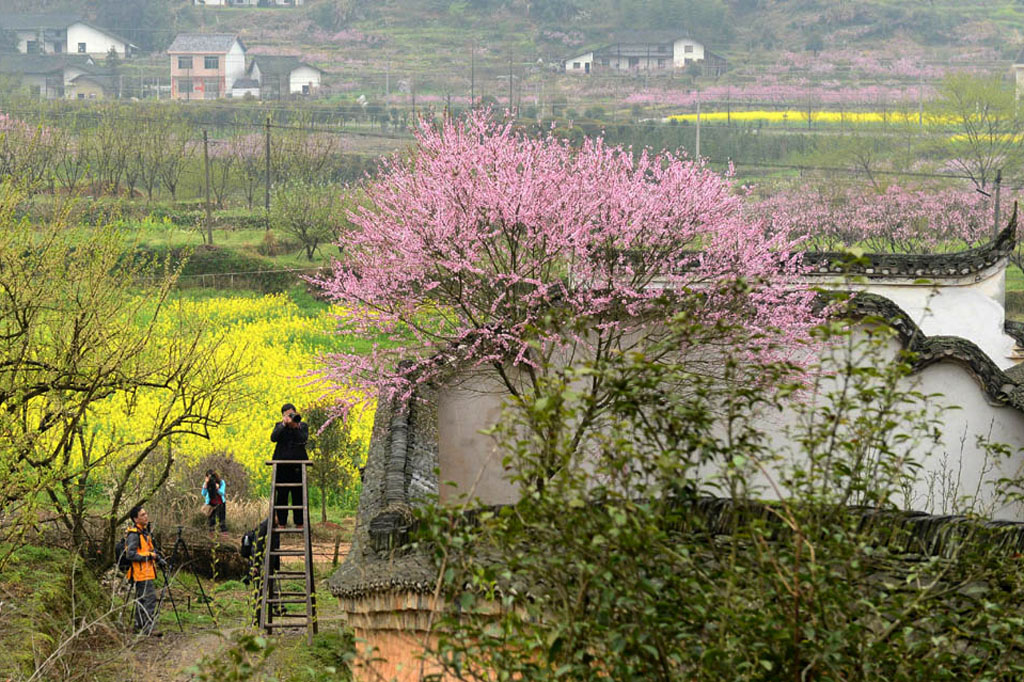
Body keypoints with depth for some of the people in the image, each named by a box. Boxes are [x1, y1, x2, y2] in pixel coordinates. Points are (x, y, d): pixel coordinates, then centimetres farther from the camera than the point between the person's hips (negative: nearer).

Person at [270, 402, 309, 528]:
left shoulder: (303, 426, 9)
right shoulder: (279, 426, 12)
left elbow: (303, 440, -8)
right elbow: (273, 438, -7)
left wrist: (296, 427, -16)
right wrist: (284, 424, -11)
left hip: (297, 465, -1)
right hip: (282, 465, 1)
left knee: (298, 495, -2)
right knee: (281, 495, 1)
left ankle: (299, 524, 4)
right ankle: (281, 524, 7)